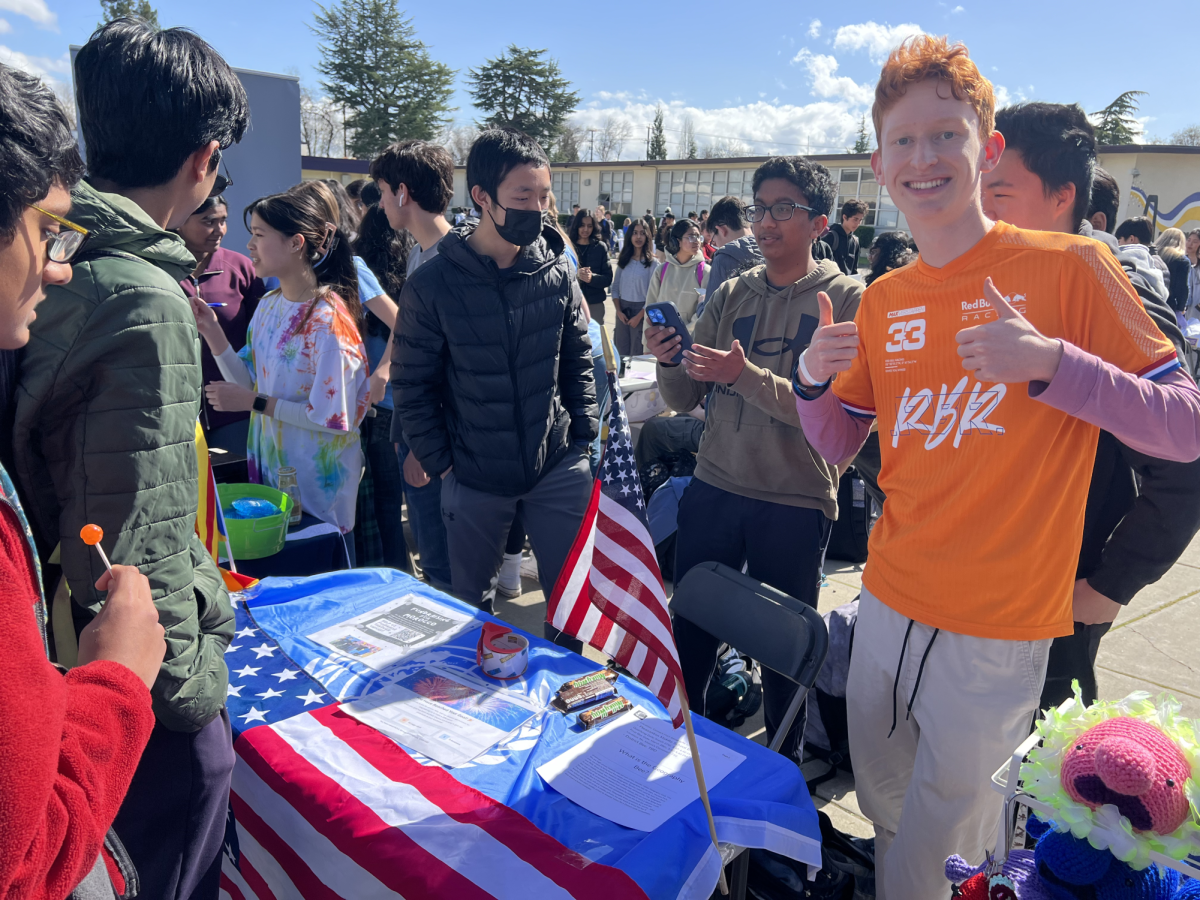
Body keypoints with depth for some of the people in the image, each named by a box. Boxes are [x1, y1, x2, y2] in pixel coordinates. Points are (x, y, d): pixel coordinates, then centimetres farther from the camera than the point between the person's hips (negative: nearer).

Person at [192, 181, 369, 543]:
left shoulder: (329, 319, -20)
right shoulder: (268, 306, 5)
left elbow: (335, 417, -22)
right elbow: (249, 382, 7)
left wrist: (257, 403, -18)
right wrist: (212, 333, -3)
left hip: (318, 479, -7)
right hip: (269, 463, 7)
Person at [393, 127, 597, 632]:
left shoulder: (555, 270, -3)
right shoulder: (432, 285, -11)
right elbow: (412, 384, -4)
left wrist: (584, 433, 3)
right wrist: (439, 460, -5)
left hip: (559, 467, 2)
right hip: (474, 478, -1)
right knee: (471, 605, 16)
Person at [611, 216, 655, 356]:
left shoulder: (652, 263, -6)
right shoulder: (623, 259, 8)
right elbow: (615, 287, 7)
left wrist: (639, 316, -14)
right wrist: (618, 311, -5)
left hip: (641, 310, -4)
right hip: (622, 309, 4)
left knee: (637, 355, 2)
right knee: (622, 353, 10)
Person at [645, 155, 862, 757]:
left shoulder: (847, 300, -5)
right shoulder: (732, 294, 7)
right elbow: (684, 400, 6)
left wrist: (747, 375, -25)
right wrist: (667, 361, -14)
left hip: (795, 502, -3)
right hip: (714, 488, 4)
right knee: (689, 634, 13)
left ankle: (782, 762, 35)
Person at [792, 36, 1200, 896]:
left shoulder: (1071, 266, -10)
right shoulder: (882, 299, 5)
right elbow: (839, 445, 11)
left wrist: (1051, 360, -27)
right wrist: (813, 380, -10)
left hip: (997, 635, -4)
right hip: (888, 606, 5)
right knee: (883, 815, 21)